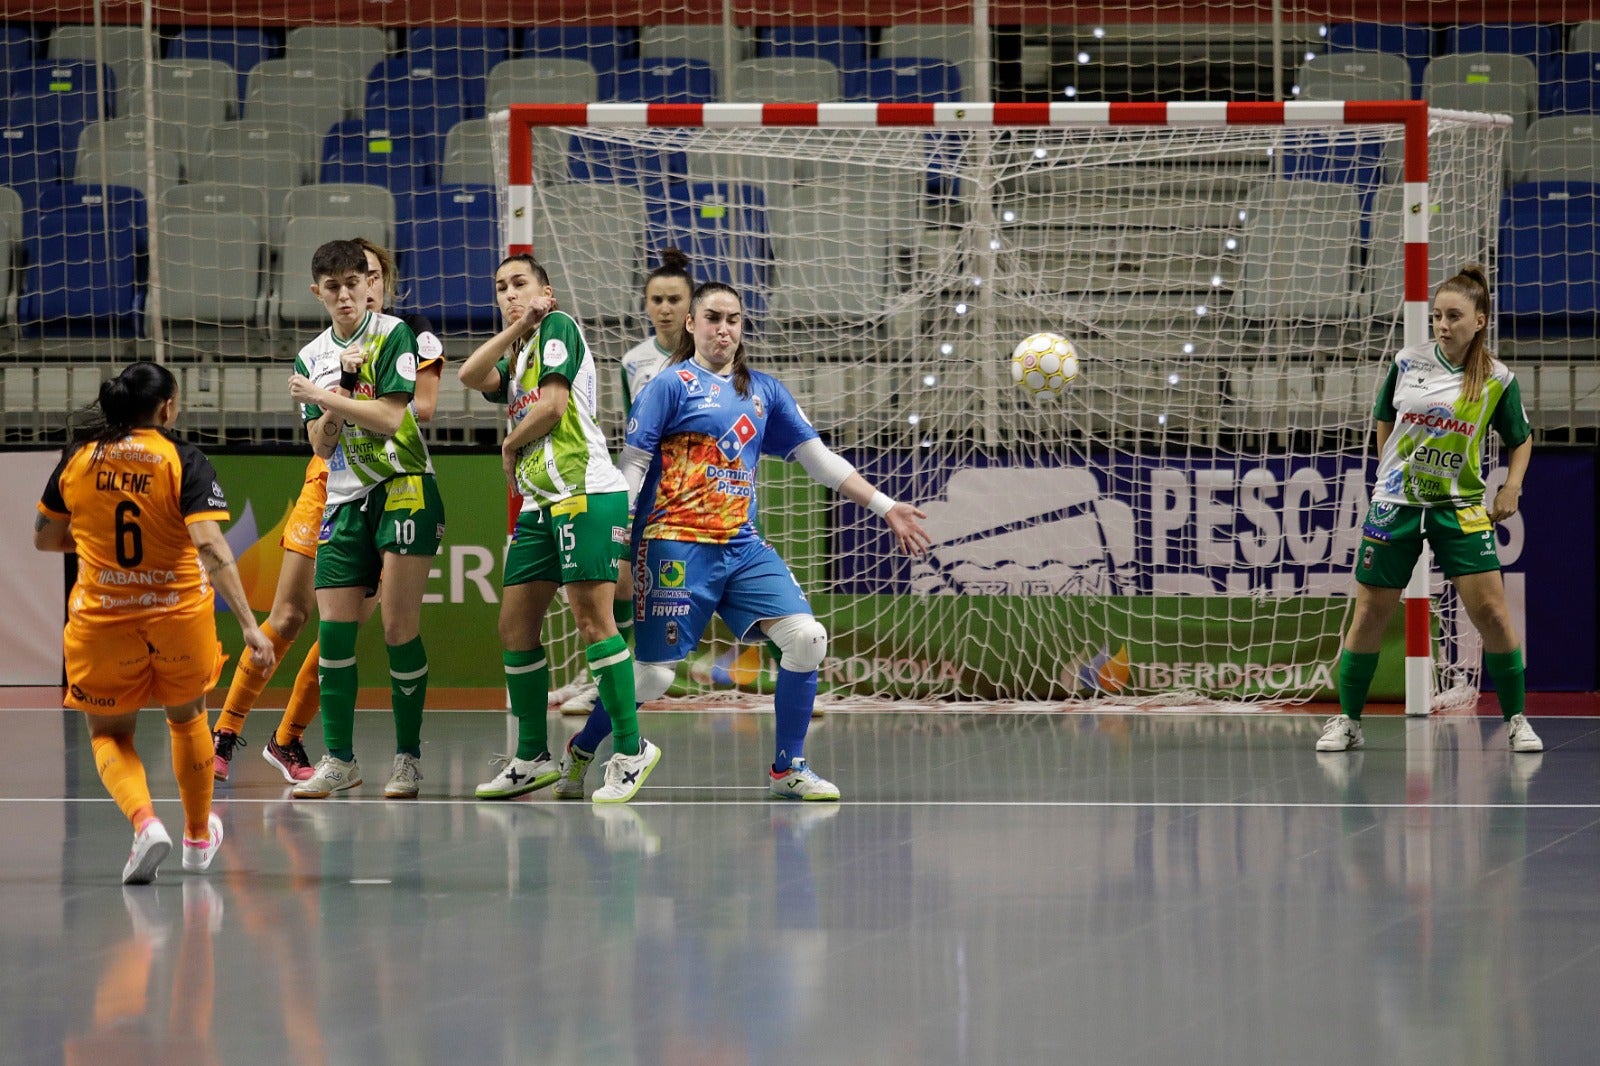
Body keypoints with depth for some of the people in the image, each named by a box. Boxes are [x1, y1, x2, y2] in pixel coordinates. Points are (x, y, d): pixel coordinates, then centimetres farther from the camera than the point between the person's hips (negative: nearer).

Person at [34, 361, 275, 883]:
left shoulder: (76, 459, -2)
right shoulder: (185, 462, -12)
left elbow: (44, 538, 9)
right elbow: (211, 548, -22)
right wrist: (249, 625, -25)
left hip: (102, 621, 1)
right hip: (181, 619, -1)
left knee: (109, 735, 17)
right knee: (187, 718, 27)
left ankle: (145, 821, -12)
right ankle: (198, 836, 41)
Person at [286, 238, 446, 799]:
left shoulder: (394, 334, -3)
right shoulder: (312, 357, 12)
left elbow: (391, 417, -13)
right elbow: (320, 444, 7)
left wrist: (325, 395, -10)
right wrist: (341, 389, -9)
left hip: (403, 489, -5)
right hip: (344, 500, 5)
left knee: (400, 628, -8)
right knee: (333, 628, -3)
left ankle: (408, 757, -1)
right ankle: (338, 760, 3)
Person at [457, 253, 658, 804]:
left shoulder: (558, 326, 1)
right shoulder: (518, 358, 24)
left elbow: (553, 404, -9)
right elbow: (471, 376, 4)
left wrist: (510, 447, 5)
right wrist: (513, 330, -1)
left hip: (585, 493, -9)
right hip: (540, 505, 9)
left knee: (591, 618, -13)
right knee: (515, 628, 6)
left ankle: (631, 751, -9)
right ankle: (533, 758, 12)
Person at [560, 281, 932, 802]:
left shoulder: (765, 391, 15)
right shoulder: (671, 385, -2)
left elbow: (820, 459, 18)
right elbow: (632, 466, -4)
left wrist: (885, 506, 13)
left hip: (743, 547, 5)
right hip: (678, 548, -5)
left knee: (807, 637, -11)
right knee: (652, 674, -5)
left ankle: (787, 768, 3)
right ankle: (580, 753, 21)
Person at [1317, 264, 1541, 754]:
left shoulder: (1497, 380, -5)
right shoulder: (1407, 362, -2)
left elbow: (1520, 439, 10)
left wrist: (1512, 486, -4)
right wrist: (1388, 474, 9)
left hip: (1460, 507, -1)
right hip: (1395, 505, 1)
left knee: (1491, 611, -9)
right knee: (1369, 615, 2)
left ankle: (1516, 720, 6)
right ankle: (1347, 722, 16)